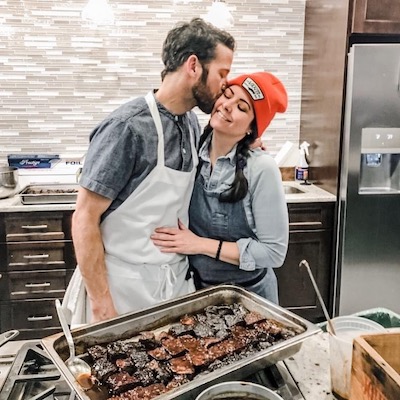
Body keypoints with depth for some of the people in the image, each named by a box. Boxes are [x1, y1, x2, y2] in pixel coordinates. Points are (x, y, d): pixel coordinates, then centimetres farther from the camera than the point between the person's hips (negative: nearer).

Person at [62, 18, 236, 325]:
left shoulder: (191, 122, 2)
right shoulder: (128, 127, -20)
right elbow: (85, 220, -17)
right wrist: (102, 306, -16)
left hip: (178, 280, 7)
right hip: (124, 287, -6)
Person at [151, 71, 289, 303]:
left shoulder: (261, 168, -21)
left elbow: (275, 252, -20)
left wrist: (201, 245, -22)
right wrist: (181, 242, -13)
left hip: (248, 292, -4)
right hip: (195, 288, 4)